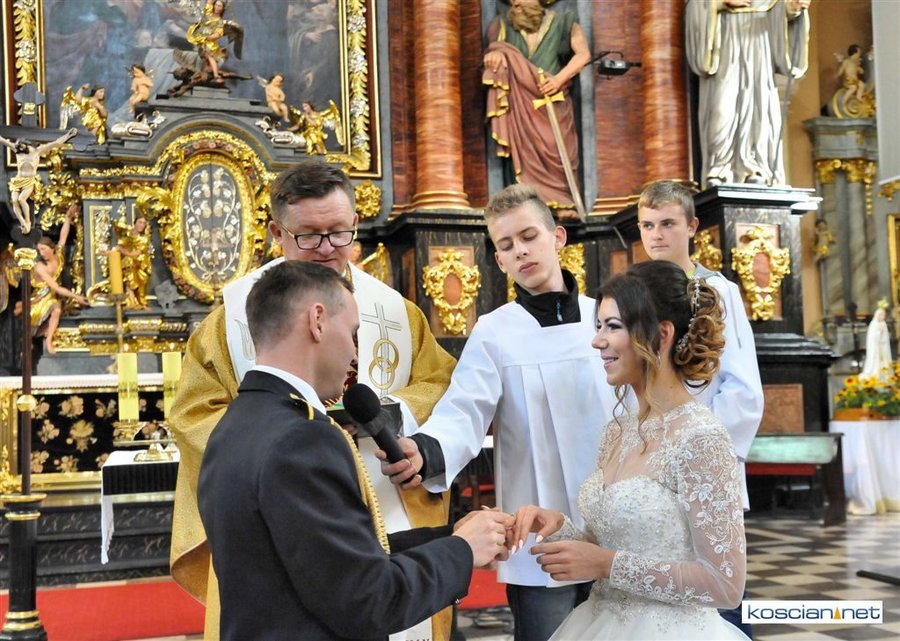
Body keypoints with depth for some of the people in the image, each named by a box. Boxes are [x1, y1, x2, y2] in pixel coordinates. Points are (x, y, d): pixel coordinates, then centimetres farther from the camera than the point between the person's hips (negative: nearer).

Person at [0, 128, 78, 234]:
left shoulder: (37, 151, 2)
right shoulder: (17, 150, 10)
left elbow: (56, 143, 1)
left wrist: (67, 135, -2)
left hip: (30, 181, -3)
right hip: (18, 181, 3)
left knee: (21, 199, -27)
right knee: (14, 200, -20)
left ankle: (28, 222, -13)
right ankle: (23, 224, -19)